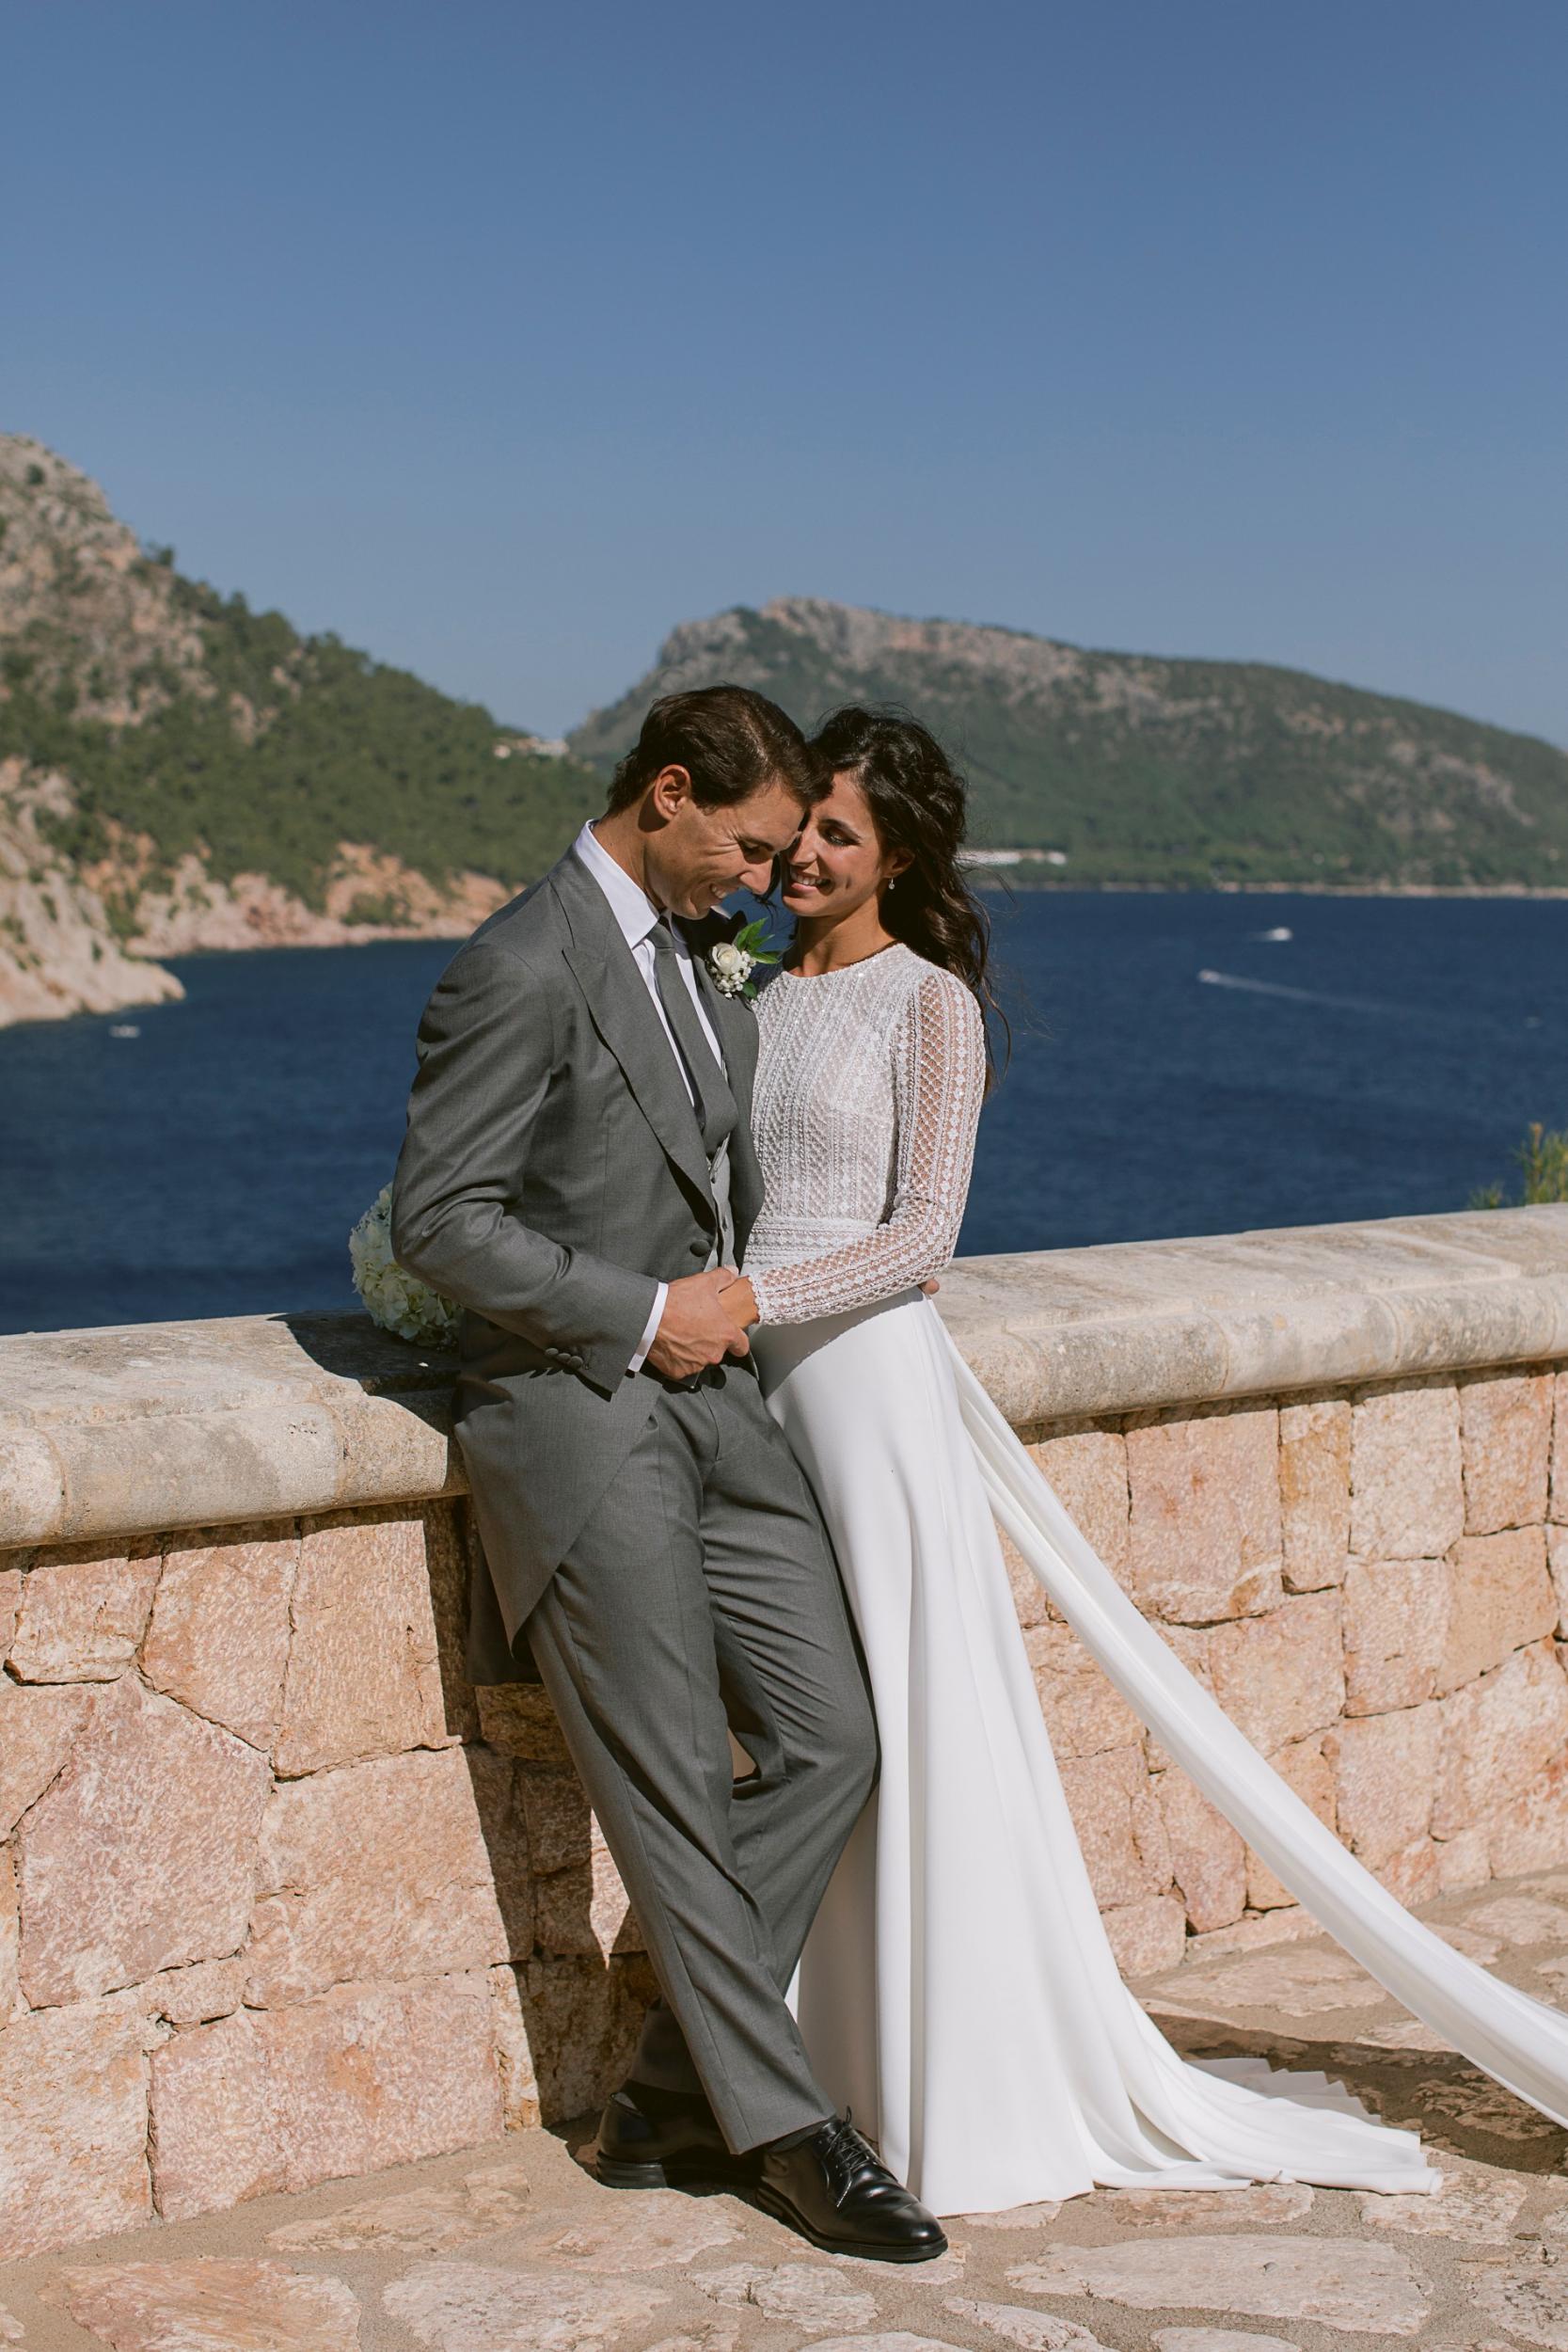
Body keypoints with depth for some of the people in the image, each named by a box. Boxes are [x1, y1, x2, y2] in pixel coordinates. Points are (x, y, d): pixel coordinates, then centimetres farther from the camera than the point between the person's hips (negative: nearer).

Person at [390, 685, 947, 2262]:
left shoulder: (690, 963, 15)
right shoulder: (521, 972, -14)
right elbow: (439, 1221, -18)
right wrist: (643, 1314, -15)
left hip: (707, 1402, 9)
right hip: (574, 1418, -9)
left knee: (827, 1741, 4)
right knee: (676, 1795, -2)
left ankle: (667, 2100, 14)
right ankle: (784, 2130, 10)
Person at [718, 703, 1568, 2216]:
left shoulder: (927, 1003, -6)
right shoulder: (761, 998, 15)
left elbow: (921, 1230, -13)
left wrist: (754, 1298, -22)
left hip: (864, 1372, -6)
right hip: (750, 1382, 7)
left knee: (916, 1728, -2)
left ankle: (974, 2102, 9)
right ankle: (836, 2071, 19)